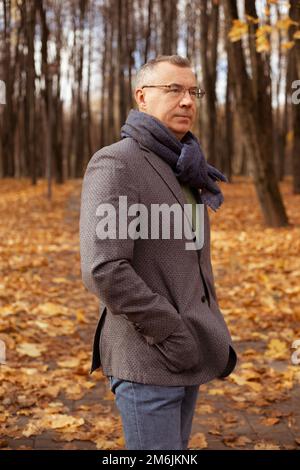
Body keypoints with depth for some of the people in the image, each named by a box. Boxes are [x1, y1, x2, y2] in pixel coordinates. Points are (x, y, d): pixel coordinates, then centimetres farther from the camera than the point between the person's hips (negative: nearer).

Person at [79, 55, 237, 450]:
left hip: (186, 353, 9)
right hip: (146, 358, -8)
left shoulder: (180, 168, 13)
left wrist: (209, 329, 10)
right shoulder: (115, 163, -15)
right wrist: (171, 334, -21)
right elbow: (103, 269, -24)